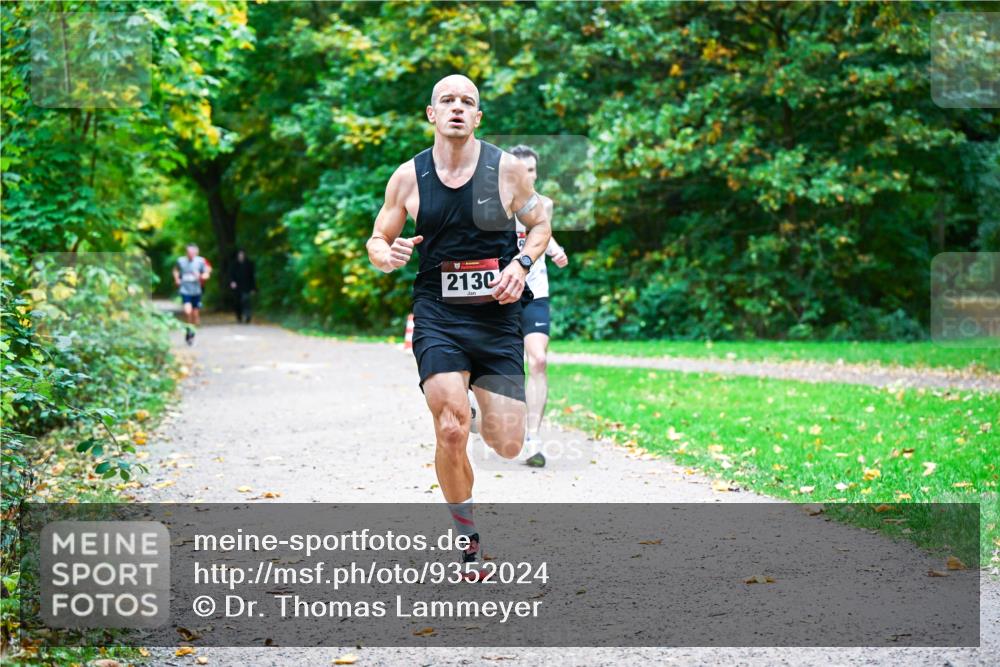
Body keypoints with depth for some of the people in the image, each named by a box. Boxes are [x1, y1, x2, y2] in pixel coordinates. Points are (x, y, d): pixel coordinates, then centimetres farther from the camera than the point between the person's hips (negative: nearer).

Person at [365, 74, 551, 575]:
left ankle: (482, 420, 37)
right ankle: (467, 540, 3)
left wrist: (521, 265, -8)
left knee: (508, 445, -2)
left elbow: (539, 224, 11)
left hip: (498, 318, 1)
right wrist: (387, 255, -14)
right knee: (451, 431, -17)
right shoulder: (408, 176, 0)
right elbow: (377, 241, 10)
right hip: (437, 316, -1)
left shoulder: (507, 168, -1)